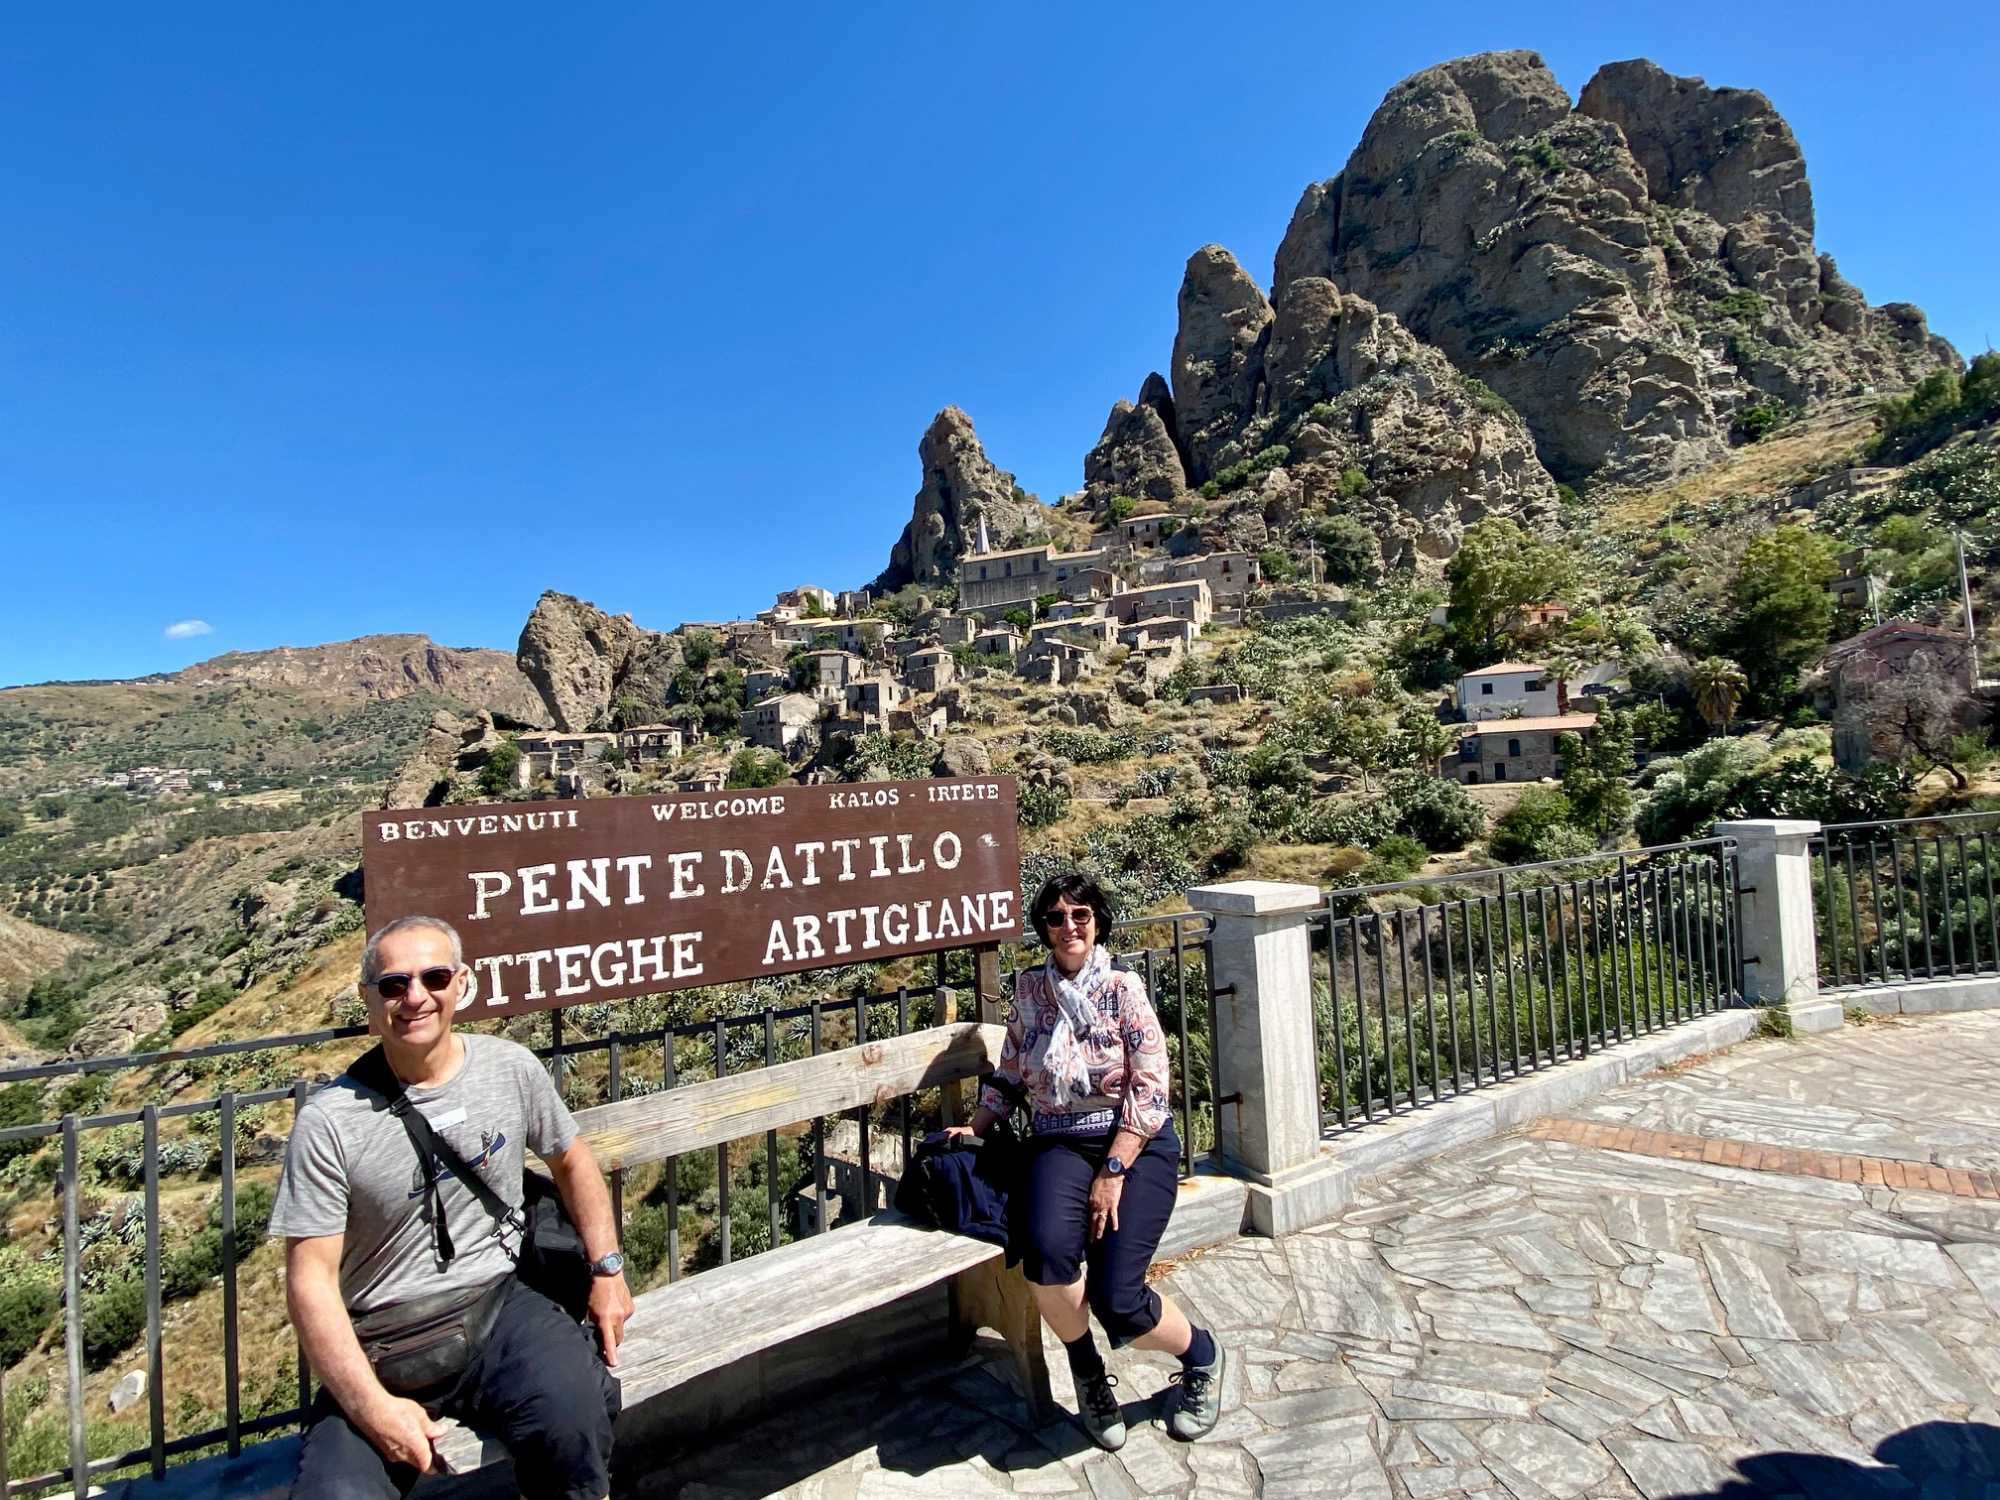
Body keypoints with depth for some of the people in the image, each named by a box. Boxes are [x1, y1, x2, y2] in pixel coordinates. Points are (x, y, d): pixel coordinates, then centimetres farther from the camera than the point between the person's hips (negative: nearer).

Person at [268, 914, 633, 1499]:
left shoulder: (510, 1067, -1)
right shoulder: (328, 1121, -10)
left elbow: (570, 1160, 14)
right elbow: (311, 1280, -9)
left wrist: (607, 1270, 9)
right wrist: (372, 1405, -17)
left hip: (496, 1305, 1)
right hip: (379, 1346, -1)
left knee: (574, 1419, -26)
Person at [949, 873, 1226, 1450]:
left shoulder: (1123, 988, -5)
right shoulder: (1030, 989, 6)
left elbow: (1150, 1089, -9)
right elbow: (1009, 1074, 18)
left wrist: (1113, 1171, -15)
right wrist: (974, 1128, 8)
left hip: (1135, 1144, -2)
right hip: (1060, 1145, 3)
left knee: (1116, 1298, -19)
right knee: (1047, 1256, -28)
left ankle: (1201, 1355, 17)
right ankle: (1088, 1373, 4)